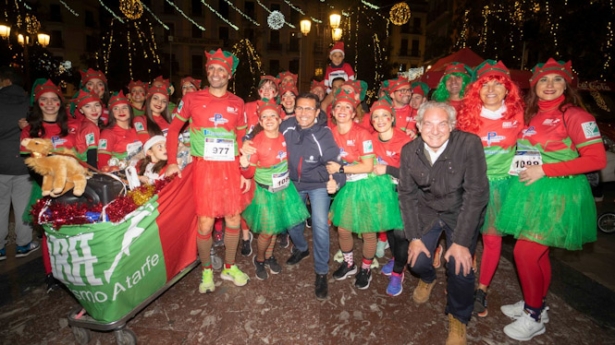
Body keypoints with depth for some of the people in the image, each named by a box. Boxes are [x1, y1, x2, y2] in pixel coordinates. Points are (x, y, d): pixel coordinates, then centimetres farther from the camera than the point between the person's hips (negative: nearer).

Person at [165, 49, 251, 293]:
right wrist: (172, 162, -3)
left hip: (230, 168, 3)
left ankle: (229, 267, 29)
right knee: (205, 223, 0)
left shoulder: (237, 103, 9)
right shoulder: (192, 99, 3)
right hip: (204, 167, -2)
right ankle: (206, 270, 23)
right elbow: (174, 129, 8)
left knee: (234, 219, 8)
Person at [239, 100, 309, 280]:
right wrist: (245, 165, -34)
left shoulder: (284, 137, -6)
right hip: (265, 191, -4)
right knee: (267, 231, 4)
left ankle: (269, 256, 42)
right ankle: (259, 259, 34)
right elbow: (250, 173, -16)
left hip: (284, 189, 4)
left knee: (275, 226, 18)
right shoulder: (256, 141, -19)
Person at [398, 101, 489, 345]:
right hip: (427, 210, 3)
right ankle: (427, 279, 36)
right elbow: (407, 194, -5)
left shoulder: (470, 144, -23)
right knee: (417, 260, -6)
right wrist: (414, 236, -9)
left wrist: (461, 241, -23)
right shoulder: (409, 151, -12)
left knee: (460, 266, -15)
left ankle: (458, 319, 17)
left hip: (462, 212, -2)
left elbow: (476, 193, -22)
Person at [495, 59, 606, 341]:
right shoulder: (531, 116, 9)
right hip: (531, 192, 6)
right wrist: (520, 166, 1)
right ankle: (536, 304, 33)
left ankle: (534, 317, 12)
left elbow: (597, 159, -15)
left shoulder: (575, 116, -9)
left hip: (558, 195, -6)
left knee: (525, 252, -8)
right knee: (537, 252, 15)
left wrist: (544, 170, -18)